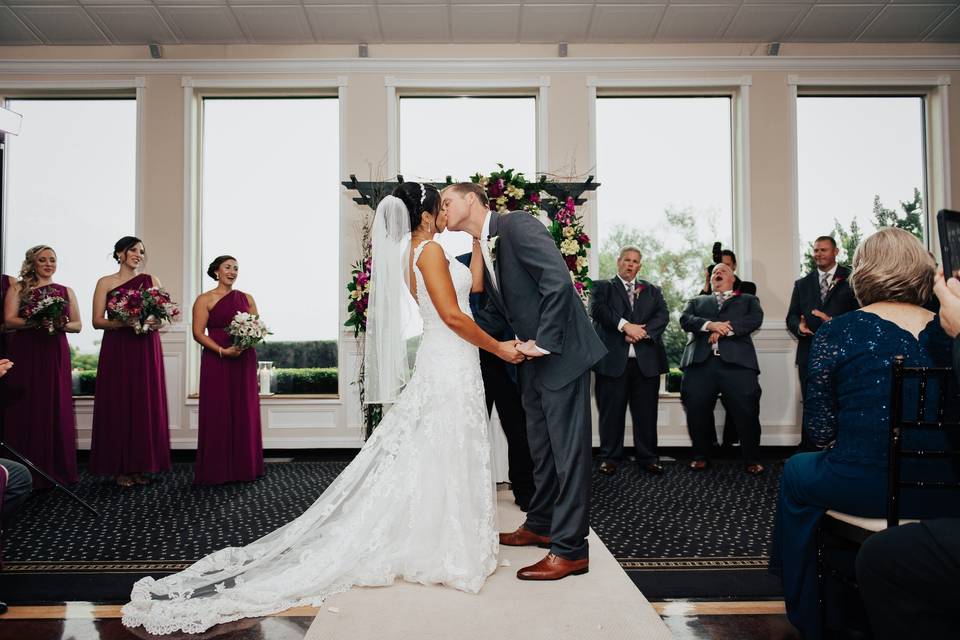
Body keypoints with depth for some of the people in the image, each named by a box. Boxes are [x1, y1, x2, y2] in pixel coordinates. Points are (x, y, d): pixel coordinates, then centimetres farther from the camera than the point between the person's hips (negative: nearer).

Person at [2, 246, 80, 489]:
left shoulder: (66, 291, 14)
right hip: (25, 353, -2)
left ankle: (56, 471, 7)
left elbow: (77, 325, 12)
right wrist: (36, 321, -19)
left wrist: (62, 325, -8)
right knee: (26, 408, -2)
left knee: (56, 408, 0)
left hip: (56, 354, 2)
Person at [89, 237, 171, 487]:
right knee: (118, 405, -1)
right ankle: (120, 467, 9)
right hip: (116, 350, -1)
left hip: (147, 350, 2)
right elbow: (97, 321, 0)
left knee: (146, 405, 2)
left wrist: (155, 322, -13)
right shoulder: (105, 283, 5)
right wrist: (122, 322, -16)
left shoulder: (151, 280, 10)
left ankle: (141, 465, 11)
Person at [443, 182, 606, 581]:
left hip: (561, 352, -9)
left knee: (567, 448, -2)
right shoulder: (482, 250, 14)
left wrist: (544, 343, -20)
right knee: (540, 446, 19)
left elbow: (559, 281, -23)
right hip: (532, 358, 9)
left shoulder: (516, 224, -13)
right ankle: (541, 525, 35)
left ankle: (570, 550, 8)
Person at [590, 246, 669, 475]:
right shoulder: (602, 287, 11)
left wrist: (642, 332, -13)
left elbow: (663, 315, 4)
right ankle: (610, 457, 13)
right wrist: (625, 325, -18)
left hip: (646, 360, 3)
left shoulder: (652, 290, 20)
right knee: (611, 411, 2)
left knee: (646, 413, 5)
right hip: (613, 360, -2)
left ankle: (648, 458, 16)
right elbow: (598, 309, -8)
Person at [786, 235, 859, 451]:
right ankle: (808, 453, 16)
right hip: (809, 354, 3)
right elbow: (791, 316, 10)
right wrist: (798, 326, -12)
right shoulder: (802, 284, 16)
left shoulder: (851, 279, 4)